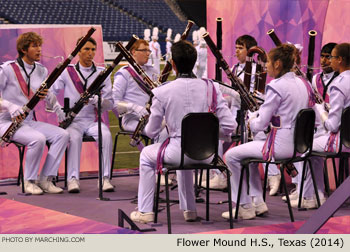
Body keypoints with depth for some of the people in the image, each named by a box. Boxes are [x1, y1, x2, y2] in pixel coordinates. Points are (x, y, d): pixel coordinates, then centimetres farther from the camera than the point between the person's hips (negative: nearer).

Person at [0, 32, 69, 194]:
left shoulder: (41, 71, 10)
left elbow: (52, 101, 12)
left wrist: (46, 95, -12)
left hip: (29, 121, 7)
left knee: (62, 135, -15)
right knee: (38, 139, -33)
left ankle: (46, 180, -12)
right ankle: (29, 182, -14)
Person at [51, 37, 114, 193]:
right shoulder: (67, 72, 6)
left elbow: (110, 104, 5)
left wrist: (98, 100, -17)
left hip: (94, 120, 1)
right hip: (73, 120, -1)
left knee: (106, 135, -30)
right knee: (74, 137, -34)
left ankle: (105, 178, -26)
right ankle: (73, 179, -31)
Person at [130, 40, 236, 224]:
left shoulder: (162, 92, -11)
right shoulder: (210, 87, -5)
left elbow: (151, 132, -1)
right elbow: (229, 126, -6)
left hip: (178, 153, -3)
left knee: (146, 155, 29)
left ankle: (145, 211, 27)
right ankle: (189, 210, 41)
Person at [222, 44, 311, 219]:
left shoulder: (277, 86, -17)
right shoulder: (300, 84, 10)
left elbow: (260, 125, -16)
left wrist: (251, 122, 7)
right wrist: (256, 120, 17)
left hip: (282, 145, -10)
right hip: (298, 144, 10)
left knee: (231, 156, 3)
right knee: (248, 152, 30)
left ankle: (245, 207, 7)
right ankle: (258, 203, 27)